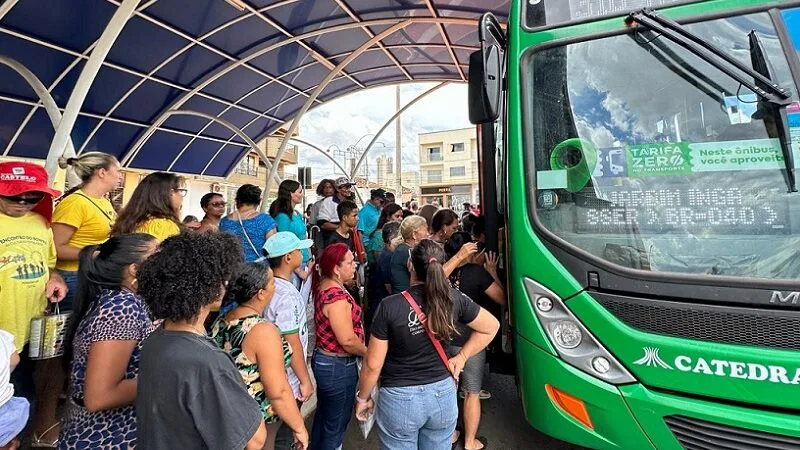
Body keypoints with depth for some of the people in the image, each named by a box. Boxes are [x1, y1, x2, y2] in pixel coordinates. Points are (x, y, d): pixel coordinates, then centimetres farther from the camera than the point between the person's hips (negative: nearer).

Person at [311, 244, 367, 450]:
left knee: (323, 415, 27)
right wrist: (369, 353, -10)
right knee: (336, 423, 12)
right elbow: (347, 340, -26)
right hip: (338, 366, -9)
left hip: (323, 359, 9)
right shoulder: (337, 296, -28)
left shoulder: (323, 286, -1)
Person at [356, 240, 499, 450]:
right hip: (443, 395, 3)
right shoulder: (454, 299, -10)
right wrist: (462, 356, 7)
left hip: (400, 399, -3)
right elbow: (491, 327, 5)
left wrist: (363, 397, 4)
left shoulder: (390, 306, -21)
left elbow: (373, 365, -13)